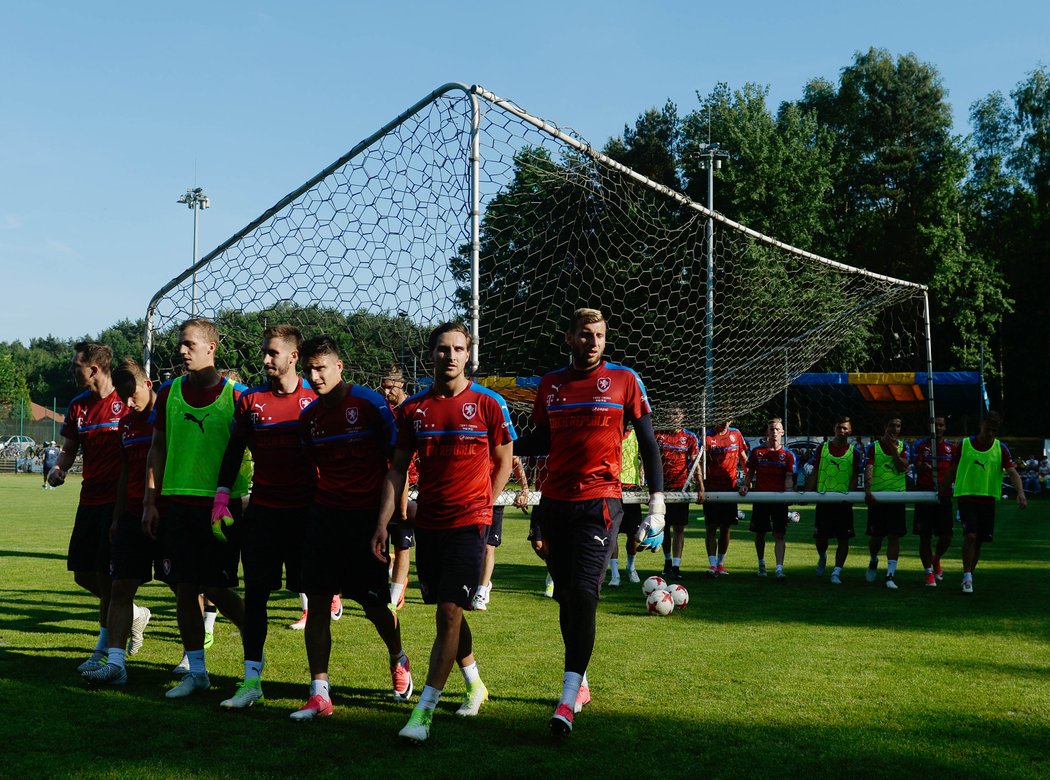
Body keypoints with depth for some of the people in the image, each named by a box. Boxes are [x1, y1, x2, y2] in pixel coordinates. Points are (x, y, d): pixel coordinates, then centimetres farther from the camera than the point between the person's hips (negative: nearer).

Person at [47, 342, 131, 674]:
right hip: (90, 499, 7)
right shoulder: (78, 407, 10)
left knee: (105, 575, -5)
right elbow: (69, 449, 17)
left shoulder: (127, 403, -11)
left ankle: (104, 649, 7)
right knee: (83, 574, 9)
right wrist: (58, 468, -3)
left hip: (118, 500, -7)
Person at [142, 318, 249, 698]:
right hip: (177, 502, 4)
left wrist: (235, 498, -3)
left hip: (221, 506, -4)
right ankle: (197, 672, 15)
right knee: (184, 589, 5)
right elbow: (157, 449, 12)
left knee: (216, 588, -5)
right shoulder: (169, 393, 7)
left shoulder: (235, 395, -4)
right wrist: (150, 500, 7)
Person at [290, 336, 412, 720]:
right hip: (324, 513, 5)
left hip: (366, 514, -4)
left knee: (374, 604, 2)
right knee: (317, 602, -2)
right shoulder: (309, 416, 8)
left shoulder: (370, 403, -8)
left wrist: (390, 511, -10)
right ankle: (319, 693, 2)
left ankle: (398, 659, 33)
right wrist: (312, 503, 11)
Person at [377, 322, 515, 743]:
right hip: (428, 523, 4)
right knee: (448, 611, 14)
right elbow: (398, 468, 8)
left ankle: (424, 711, -10)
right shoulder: (413, 408, 5)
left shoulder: (488, 403, -3)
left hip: (469, 522, -4)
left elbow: (504, 462, 7)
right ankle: (475, 685, 36)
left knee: (449, 612, -11)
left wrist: (481, 506, 2)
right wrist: (383, 522, 0)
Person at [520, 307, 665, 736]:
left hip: (600, 500, -4)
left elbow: (648, 442, 3)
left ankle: (568, 699, -15)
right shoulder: (550, 384, 10)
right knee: (565, 596, 9)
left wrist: (657, 502, -2)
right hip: (555, 502, 4)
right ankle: (580, 682, 26)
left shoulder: (624, 380, 1)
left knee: (584, 593, -15)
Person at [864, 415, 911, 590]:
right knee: (876, 536, 5)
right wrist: (867, 490, -27)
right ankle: (873, 561, 35)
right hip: (877, 496, -1)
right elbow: (868, 470, -13)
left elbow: (903, 468, -9)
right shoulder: (873, 447, 0)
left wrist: (894, 449, -15)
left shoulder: (903, 446, 6)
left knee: (894, 536, -5)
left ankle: (891, 574, -3)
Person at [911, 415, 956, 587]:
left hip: (944, 494, 2)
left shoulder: (951, 447, 9)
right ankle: (929, 573, 10)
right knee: (925, 536, -1)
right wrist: (923, 467, -31)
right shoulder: (921, 446, 2)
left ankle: (936, 560, 31)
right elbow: (917, 468, -9)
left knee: (946, 536, 0)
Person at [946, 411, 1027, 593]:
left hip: (988, 499, 2)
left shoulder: (1000, 449, 2)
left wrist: (1021, 492, -22)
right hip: (966, 497, -2)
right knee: (970, 536, -16)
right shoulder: (964, 445, -1)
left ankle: (969, 575, 23)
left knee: (979, 541, 7)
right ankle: (967, 578, -10)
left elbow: (1012, 472, -7)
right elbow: (953, 470, 8)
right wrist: (944, 490, 10)